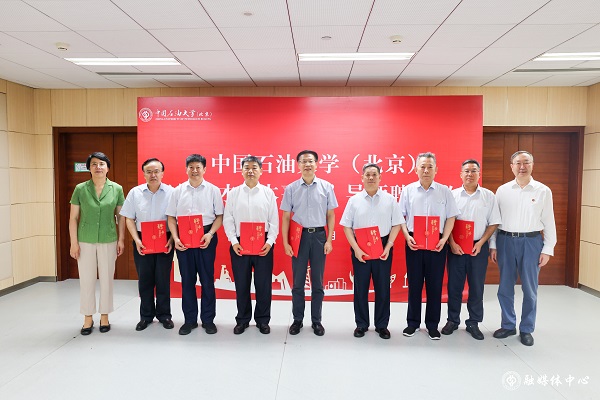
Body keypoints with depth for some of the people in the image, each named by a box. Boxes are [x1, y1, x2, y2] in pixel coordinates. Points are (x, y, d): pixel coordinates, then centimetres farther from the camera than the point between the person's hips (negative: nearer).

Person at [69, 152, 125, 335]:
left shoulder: (117, 189, -1)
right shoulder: (80, 189, -1)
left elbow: (120, 216, 4)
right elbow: (73, 218, 1)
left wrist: (121, 240, 1)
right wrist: (73, 243, -3)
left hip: (108, 241, 0)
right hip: (85, 242, 0)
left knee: (107, 279, 8)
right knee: (86, 280, 7)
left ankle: (104, 316, 24)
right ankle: (88, 318, 23)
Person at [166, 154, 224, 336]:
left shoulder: (213, 190, 2)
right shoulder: (178, 190, 7)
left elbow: (219, 216, 1)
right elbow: (171, 217, 7)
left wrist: (210, 234, -13)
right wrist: (175, 238, -6)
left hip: (206, 238, -2)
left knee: (207, 280, 4)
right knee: (187, 280, 9)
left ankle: (208, 319, 17)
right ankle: (189, 320, 22)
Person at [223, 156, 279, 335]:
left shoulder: (268, 192, 3)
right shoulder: (233, 193, 5)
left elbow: (274, 220, 2)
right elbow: (228, 219, 2)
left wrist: (270, 241, -8)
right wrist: (233, 242, -8)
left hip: (263, 244, 0)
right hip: (239, 244, 1)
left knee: (263, 284, 6)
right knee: (241, 284, 9)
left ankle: (262, 320, 22)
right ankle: (242, 320, 25)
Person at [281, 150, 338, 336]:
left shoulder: (326, 187, 0)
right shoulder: (291, 188, 0)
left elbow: (331, 215, 3)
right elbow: (286, 217, 2)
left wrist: (329, 240, -2)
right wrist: (285, 242, -3)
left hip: (319, 235, 0)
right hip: (299, 236, 0)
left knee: (317, 281, 9)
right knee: (298, 281, 9)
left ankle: (317, 321, 22)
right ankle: (297, 319, 23)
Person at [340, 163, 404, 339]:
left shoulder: (390, 199, 2)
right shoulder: (354, 200, 2)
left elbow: (396, 225, 2)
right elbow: (347, 226, 1)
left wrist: (388, 247, -8)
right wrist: (356, 249, -8)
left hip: (383, 247, 0)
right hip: (360, 248, 0)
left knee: (383, 288, 7)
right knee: (360, 287, 8)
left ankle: (382, 325, 23)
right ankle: (361, 324, 23)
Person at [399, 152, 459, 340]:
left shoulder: (444, 191, 4)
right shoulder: (408, 190, 4)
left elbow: (450, 218, 4)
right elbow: (401, 217, 5)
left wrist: (444, 239, -8)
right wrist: (407, 236, -8)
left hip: (437, 244, 0)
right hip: (414, 243, 0)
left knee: (435, 285, 7)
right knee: (414, 284, 8)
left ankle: (432, 325, 21)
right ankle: (413, 322, 22)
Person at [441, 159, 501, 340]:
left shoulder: (489, 196, 3)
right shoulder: (453, 195, 2)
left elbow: (493, 223, 2)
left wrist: (480, 243, -8)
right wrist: (452, 243, -8)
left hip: (479, 247, 0)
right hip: (456, 247, 0)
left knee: (476, 287, 7)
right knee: (454, 285, 7)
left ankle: (473, 323, 21)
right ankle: (453, 320, 21)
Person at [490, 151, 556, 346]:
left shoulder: (543, 191, 1)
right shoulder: (502, 190, 4)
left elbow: (549, 222, 1)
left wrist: (548, 249, -3)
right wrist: (493, 245, 3)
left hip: (531, 242, -1)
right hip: (506, 240, 1)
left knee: (530, 289, 8)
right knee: (505, 287, 9)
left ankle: (526, 329, 23)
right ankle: (508, 325, 25)